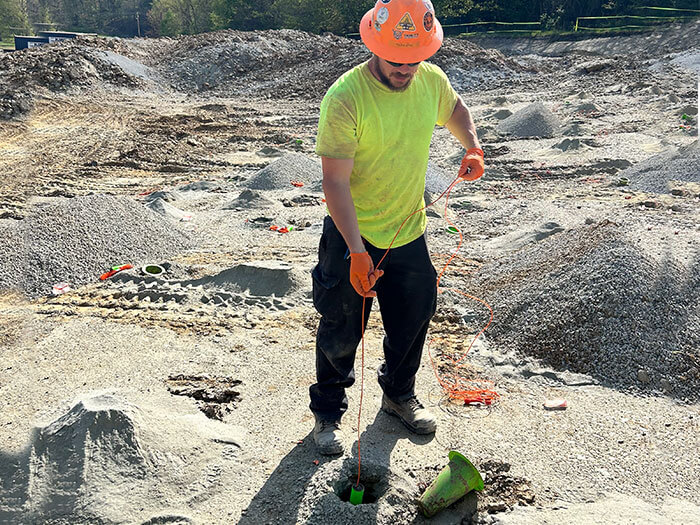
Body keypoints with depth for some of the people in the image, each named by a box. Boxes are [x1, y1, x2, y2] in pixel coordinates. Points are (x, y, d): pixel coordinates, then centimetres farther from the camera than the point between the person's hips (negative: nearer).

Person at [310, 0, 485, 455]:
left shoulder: (432, 80, -5)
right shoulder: (345, 98, -23)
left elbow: (455, 109, 21)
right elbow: (335, 182, -25)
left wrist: (473, 146, 2)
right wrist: (357, 252, -31)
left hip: (409, 234, 5)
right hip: (353, 238, -5)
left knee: (413, 322, 18)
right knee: (341, 333, 8)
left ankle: (400, 395, 44)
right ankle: (328, 413, 31)